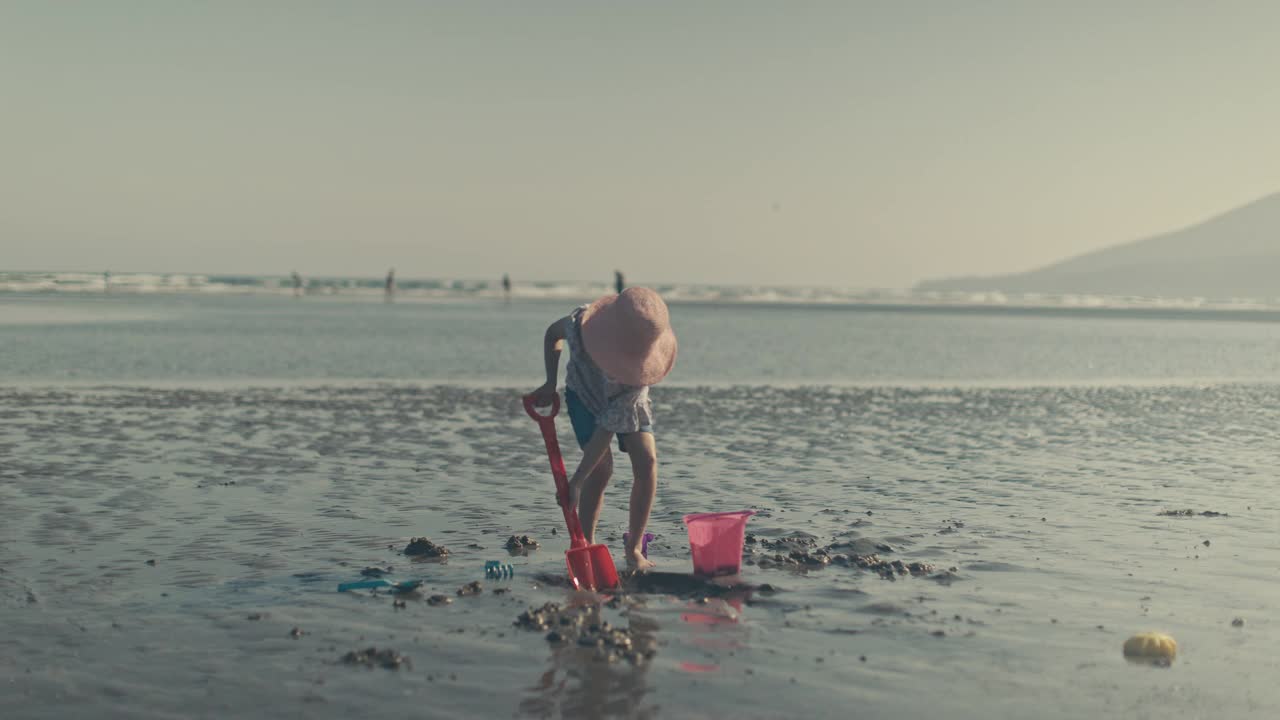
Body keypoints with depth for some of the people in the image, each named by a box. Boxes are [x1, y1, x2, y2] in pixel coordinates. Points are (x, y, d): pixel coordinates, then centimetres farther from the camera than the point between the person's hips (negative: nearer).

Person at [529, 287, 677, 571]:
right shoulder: (581, 322, -36)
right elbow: (552, 334, -8)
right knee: (602, 468, -18)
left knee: (647, 461, -17)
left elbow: (609, 425, -37)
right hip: (584, 395, 0)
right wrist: (551, 384, -16)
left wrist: (577, 481, -37)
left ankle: (634, 549, -3)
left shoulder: (639, 368, -39)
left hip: (625, 401, 0)